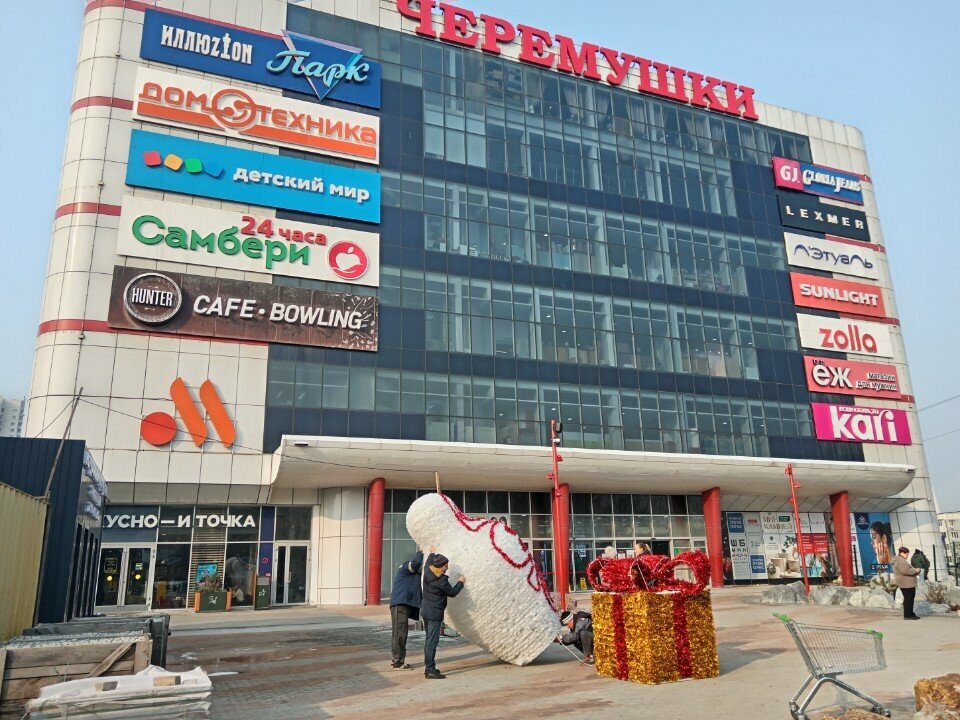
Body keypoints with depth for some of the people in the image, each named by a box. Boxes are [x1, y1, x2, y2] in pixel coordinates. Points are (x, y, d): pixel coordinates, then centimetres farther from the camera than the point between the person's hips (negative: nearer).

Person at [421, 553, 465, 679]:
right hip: (435, 613, -10)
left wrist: (433, 553, 43)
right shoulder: (441, 580, -22)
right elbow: (452, 593, -11)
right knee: (432, 641, -7)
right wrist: (460, 582, 3)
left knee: (428, 639, 17)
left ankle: (428, 667, 24)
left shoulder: (428, 571, 1)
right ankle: (430, 670, -6)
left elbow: (429, 560, 25)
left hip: (425, 611, 10)